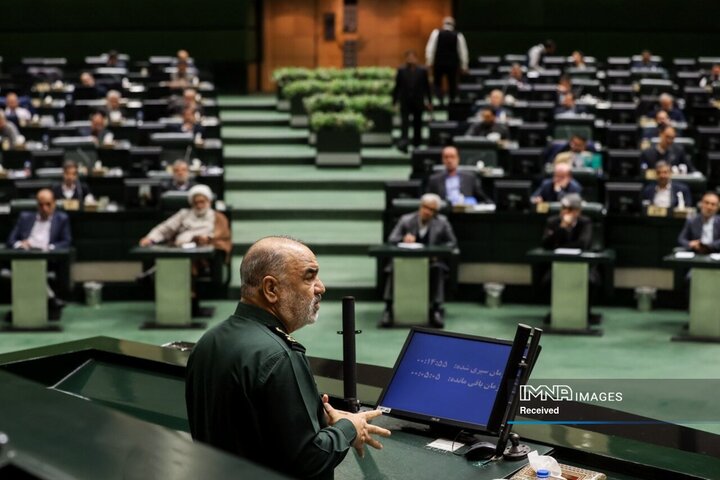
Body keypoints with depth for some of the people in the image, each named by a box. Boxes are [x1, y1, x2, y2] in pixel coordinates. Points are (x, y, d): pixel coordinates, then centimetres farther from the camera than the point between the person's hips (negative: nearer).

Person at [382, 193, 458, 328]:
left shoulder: (442, 222, 7)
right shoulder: (406, 220, 6)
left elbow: (452, 242, 9)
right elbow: (391, 239, 0)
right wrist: (403, 239, -25)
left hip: (431, 261, 0)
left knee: (437, 269, -35)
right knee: (393, 269, -31)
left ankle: (436, 309, -32)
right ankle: (389, 308, -30)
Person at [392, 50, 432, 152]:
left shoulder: (422, 71, 0)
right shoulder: (401, 71, 0)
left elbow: (427, 87, 3)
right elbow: (397, 87, 3)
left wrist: (429, 101, 3)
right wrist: (394, 101, 3)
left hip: (418, 103, 1)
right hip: (405, 102, -1)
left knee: (417, 123, 13)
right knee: (404, 122, -12)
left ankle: (416, 142, 29)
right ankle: (403, 142, -20)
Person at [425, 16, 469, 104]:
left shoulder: (436, 33, -2)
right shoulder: (458, 35, 0)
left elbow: (430, 48, -5)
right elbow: (463, 51, 0)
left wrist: (429, 61, -2)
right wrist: (464, 66, 5)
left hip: (438, 63, 0)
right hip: (452, 64, 0)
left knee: (437, 83, 11)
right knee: (452, 84, 12)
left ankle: (439, 100, -10)